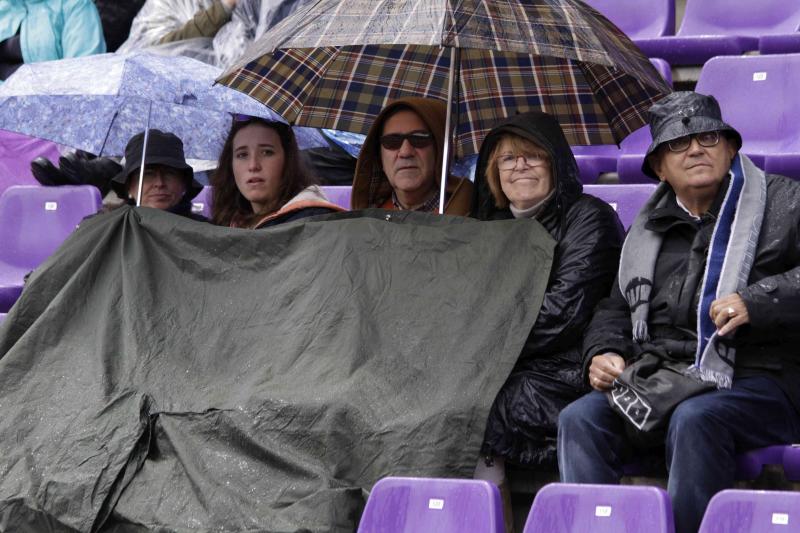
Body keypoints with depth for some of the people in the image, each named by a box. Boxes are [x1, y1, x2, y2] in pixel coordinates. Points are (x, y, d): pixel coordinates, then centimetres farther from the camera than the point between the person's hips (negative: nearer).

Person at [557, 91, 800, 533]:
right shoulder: (648, 228, 23)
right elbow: (616, 308, 29)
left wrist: (758, 301, -18)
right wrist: (601, 353, 9)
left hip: (756, 377, -5)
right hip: (658, 379, 5)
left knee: (694, 419, -36)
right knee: (580, 420, -20)